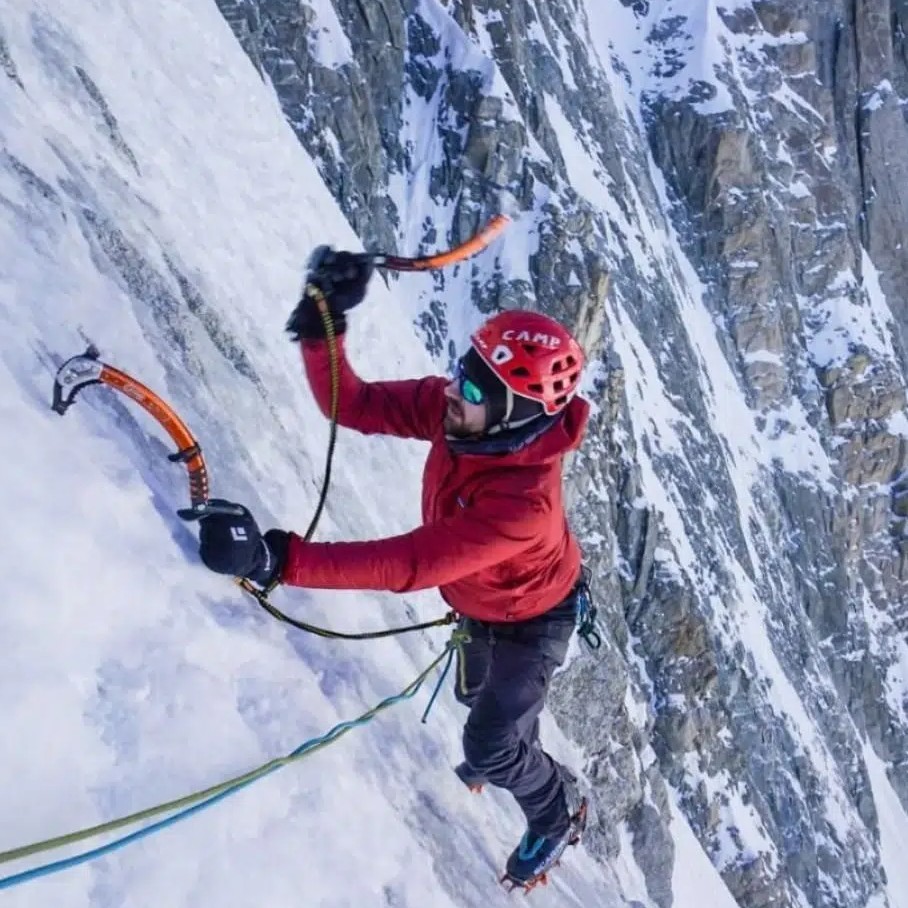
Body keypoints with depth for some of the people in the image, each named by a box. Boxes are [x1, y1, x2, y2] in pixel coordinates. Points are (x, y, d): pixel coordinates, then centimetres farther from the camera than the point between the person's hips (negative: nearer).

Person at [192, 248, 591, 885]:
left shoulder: (523, 502, -49)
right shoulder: (453, 408, -29)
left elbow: (405, 565, -50)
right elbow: (353, 405, -26)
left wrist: (277, 559, -57)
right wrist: (321, 327, -45)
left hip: (530, 621, -7)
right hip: (480, 602, 7)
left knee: (490, 747, 10)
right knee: (480, 694, 33)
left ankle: (559, 813, 43)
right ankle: (510, 753, 67)